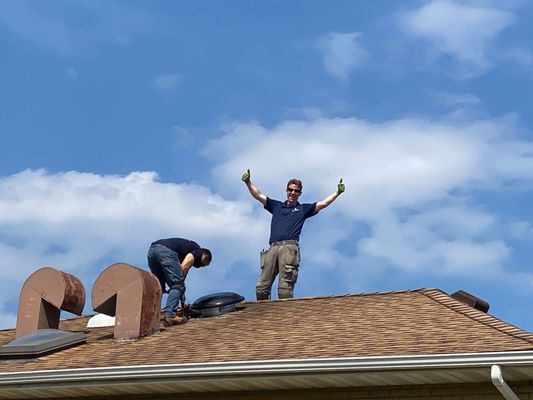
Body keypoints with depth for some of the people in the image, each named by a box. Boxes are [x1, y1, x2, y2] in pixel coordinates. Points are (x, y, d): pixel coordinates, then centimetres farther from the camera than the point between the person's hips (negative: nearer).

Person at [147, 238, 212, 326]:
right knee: (177, 285, -2)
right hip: (167, 251, -9)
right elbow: (184, 267, -2)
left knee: (158, 286, 21)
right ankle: (169, 315, -12)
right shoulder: (198, 251, 15)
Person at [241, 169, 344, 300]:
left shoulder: (304, 209, 21)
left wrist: (337, 193, 3)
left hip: (289, 247, -3)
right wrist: (248, 182, 11)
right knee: (261, 287, -6)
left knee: (285, 287, -15)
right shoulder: (276, 206, 27)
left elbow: (323, 203, 13)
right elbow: (258, 195, 22)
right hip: (273, 248, 3)